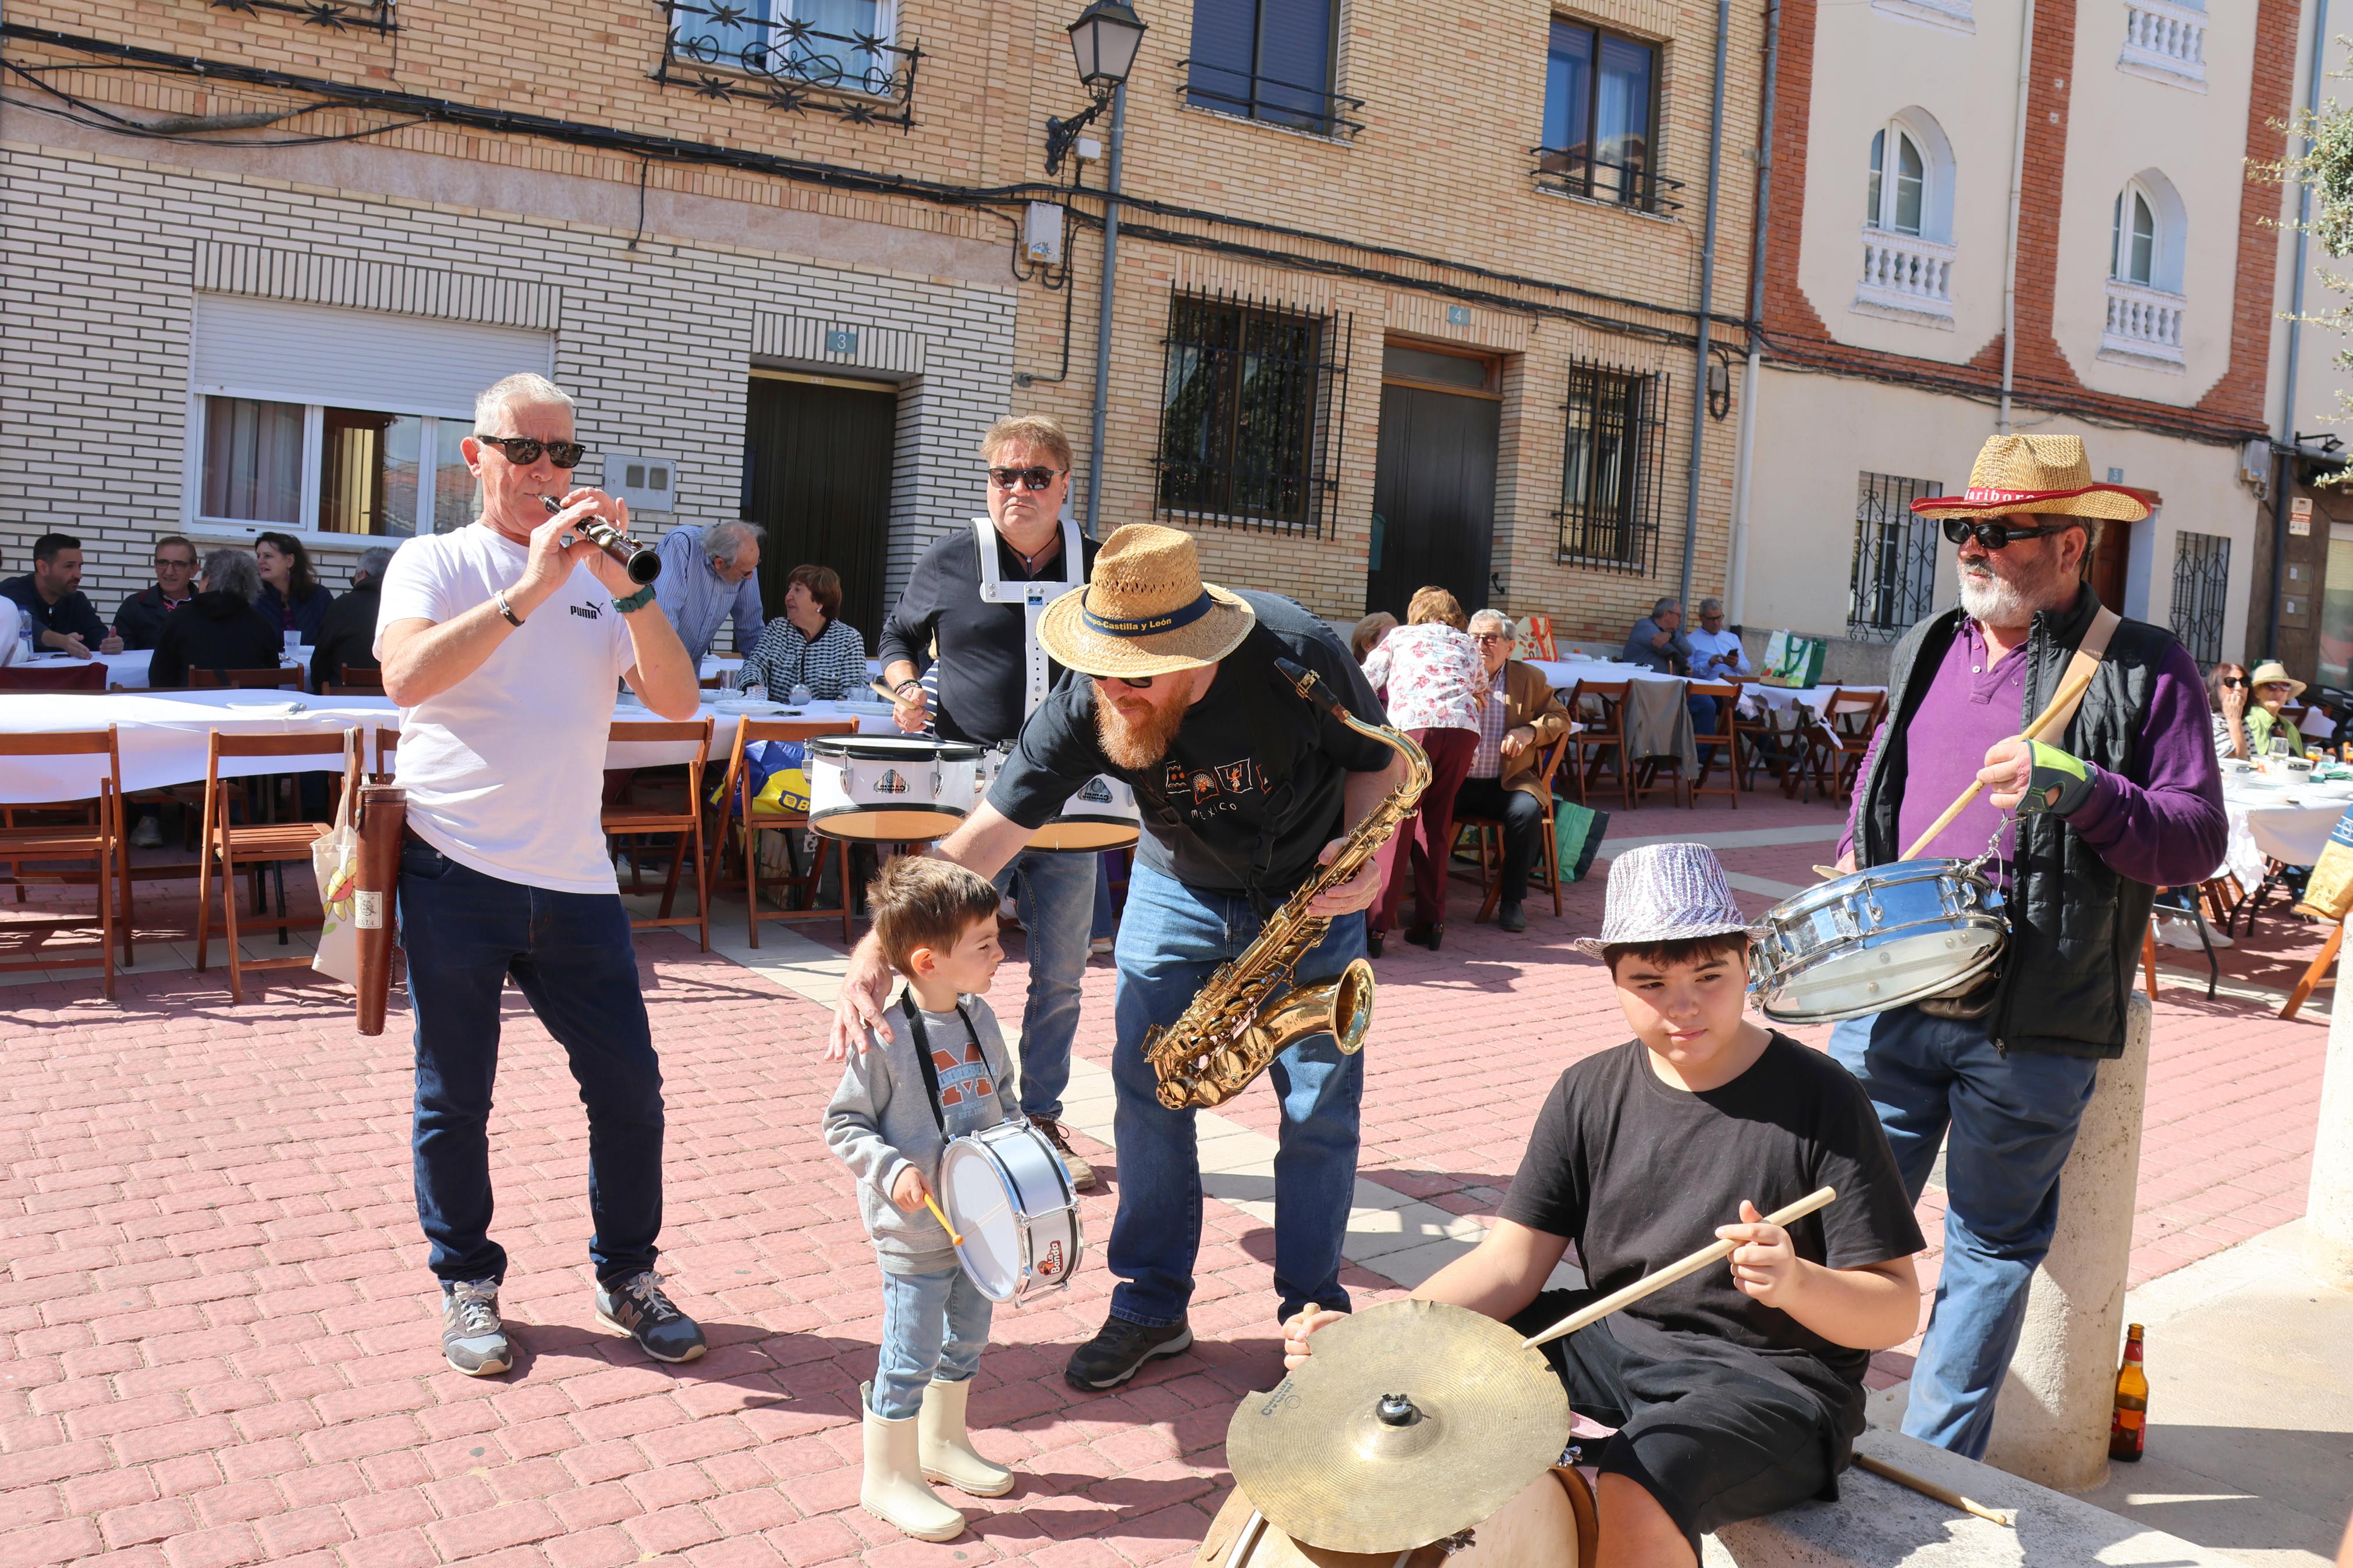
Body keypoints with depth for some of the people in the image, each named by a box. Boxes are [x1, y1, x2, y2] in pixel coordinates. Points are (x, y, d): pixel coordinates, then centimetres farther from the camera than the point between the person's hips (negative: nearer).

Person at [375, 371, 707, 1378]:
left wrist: (626, 586, -12)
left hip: (574, 879, 3)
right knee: (455, 1097, 7)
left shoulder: (598, 577, 13)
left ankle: (626, 1275, 22)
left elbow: (676, 701, -1)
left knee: (629, 1087, 4)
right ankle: (467, 1284, 25)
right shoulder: (436, 564, 3)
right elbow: (406, 676, -18)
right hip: (456, 871, -3)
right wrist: (527, 592, -22)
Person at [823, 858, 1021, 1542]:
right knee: (911, 1357, 4)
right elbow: (842, 1125, -14)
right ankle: (888, 1477, 23)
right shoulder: (884, 1037, -22)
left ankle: (942, 1443, 43)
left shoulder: (979, 1016, 0)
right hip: (915, 1228, -7)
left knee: (967, 1338, 22)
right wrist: (892, 1171, -26)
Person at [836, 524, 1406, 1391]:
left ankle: (1315, 1312, 18)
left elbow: (1380, 761, -12)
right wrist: (874, 956, -40)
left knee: (1321, 1108, -1)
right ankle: (1152, 1308, 15)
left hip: (1311, 891, -1)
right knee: (1146, 1094, -2)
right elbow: (981, 840, -29)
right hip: (1179, 888, 2)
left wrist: (1365, 850, -32)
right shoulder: (1085, 704, -28)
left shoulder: (1297, 656, -33)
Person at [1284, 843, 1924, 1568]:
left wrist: (1798, 1284, -36)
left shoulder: (1820, 1100, -14)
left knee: (1635, 1498, -34)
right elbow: (1511, 1263, -5)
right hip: (1615, 1337, 6)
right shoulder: (1590, 1093, -1)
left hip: (1770, 1378, -5)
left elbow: (1895, 1311, -13)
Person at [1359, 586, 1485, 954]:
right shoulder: (1467, 644, 31)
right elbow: (1481, 687, 50)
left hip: (1411, 726, -3)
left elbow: (1363, 684, 15)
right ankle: (1431, 921, 13)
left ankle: (1375, 925, -9)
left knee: (1394, 824, -3)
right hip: (1462, 729, 3)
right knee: (1436, 824, 13)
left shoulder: (1399, 636, 24)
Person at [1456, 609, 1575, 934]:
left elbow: (1561, 719, 11)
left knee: (1527, 811, -31)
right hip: (1456, 781, 0)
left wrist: (1531, 731, -9)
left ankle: (1513, 899, -13)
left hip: (1506, 784, 0)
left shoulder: (1530, 678, 11)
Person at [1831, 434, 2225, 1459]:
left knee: (1992, 1247, 11)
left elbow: (2198, 842, -8)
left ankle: (1938, 1473, 25)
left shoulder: (2145, 671, -3)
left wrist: (2079, 788, -24)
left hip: (2028, 1029, -4)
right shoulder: (1926, 651, 13)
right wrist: (1853, 865, 9)